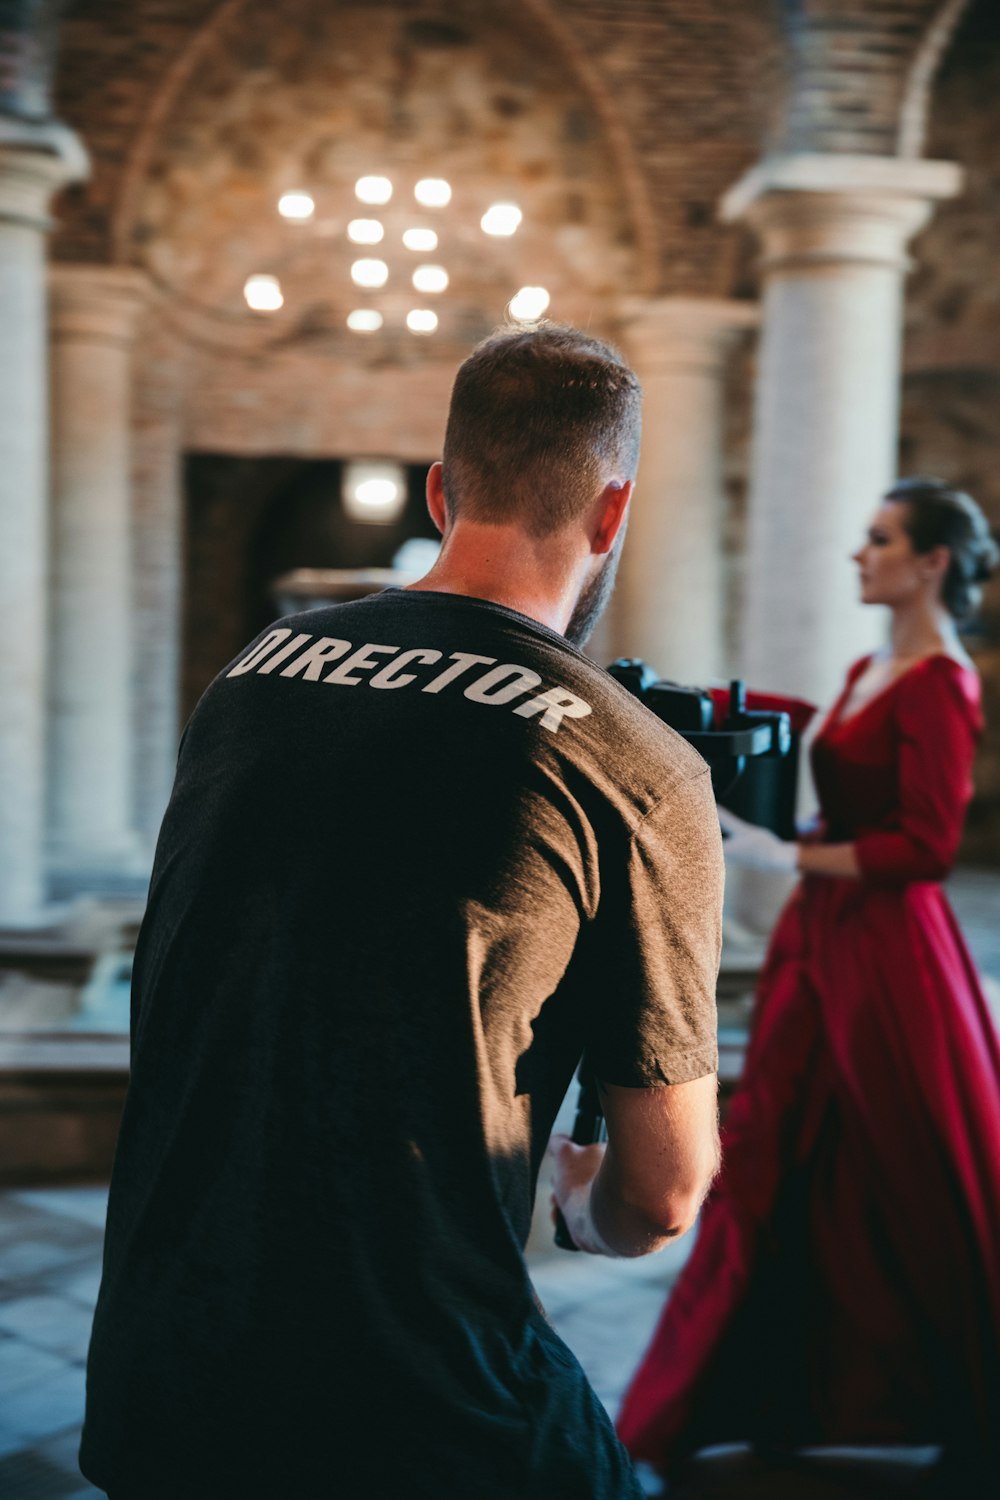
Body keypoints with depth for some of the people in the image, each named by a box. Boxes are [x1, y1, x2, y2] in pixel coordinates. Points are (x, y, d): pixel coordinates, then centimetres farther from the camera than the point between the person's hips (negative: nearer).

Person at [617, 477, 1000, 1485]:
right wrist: (762, 824, 6)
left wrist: (783, 855, -19)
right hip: (822, 940, 9)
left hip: (887, 950, -9)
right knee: (776, 1167, 12)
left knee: (912, 1189, 6)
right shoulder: (867, 672, 13)